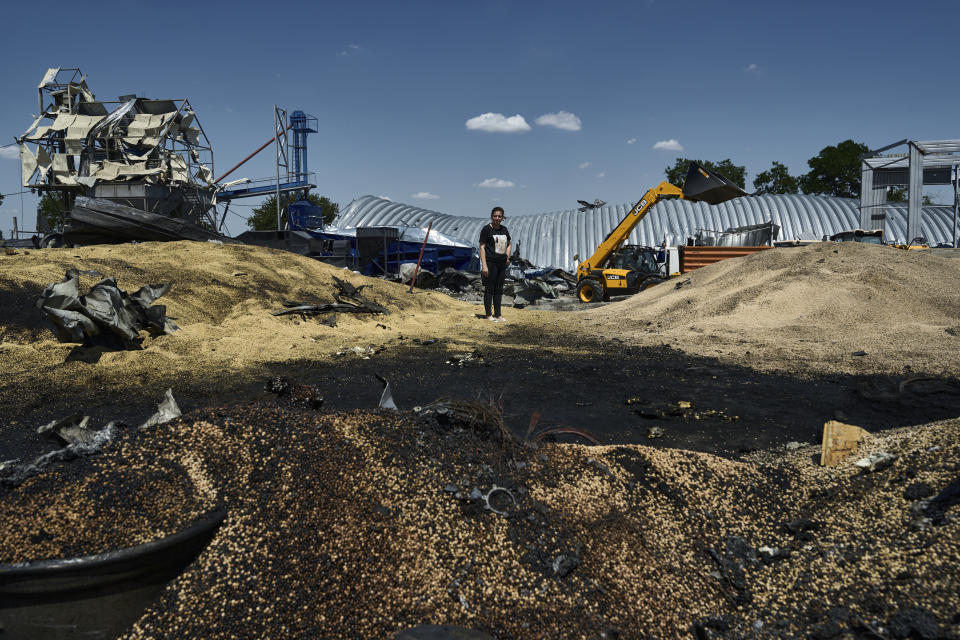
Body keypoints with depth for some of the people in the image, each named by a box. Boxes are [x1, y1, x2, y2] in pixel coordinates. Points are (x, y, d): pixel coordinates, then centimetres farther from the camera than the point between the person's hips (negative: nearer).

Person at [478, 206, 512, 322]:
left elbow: (509, 244, 28)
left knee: (499, 289, 10)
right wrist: (484, 265, -16)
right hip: (490, 262, -6)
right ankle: (489, 315, 5)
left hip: (502, 263, 6)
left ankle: (498, 314, 16)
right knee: (489, 289, -1)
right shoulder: (486, 229, -5)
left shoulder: (504, 229, 14)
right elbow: (482, 247, -9)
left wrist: (507, 256, 9)